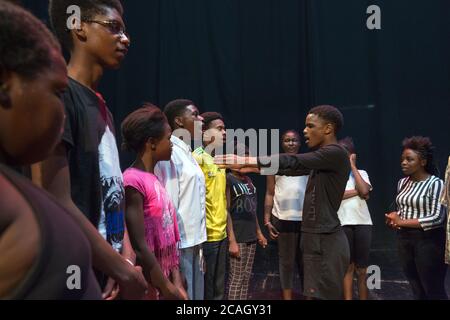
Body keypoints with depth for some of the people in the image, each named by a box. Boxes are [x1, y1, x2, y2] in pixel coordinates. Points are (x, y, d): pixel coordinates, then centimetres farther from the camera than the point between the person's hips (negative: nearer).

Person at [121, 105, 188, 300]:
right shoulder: (133, 181, -18)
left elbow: (168, 236, 8)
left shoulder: (154, 180, 8)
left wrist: (176, 282, 3)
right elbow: (139, 247, -21)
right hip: (148, 285, -8)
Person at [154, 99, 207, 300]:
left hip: (193, 241, 9)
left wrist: (199, 244, 17)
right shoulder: (169, 152, -12)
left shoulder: (187, 152, 16)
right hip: (179, 243, -9)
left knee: (196, 295, 13)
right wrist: (172, 246, -18)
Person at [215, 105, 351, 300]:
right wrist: (253, 167, 11)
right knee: (314, 295, 13)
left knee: (322, 296, -5)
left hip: (327, 241, -9)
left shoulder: (335, 153, -13)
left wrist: (245, 160, -17)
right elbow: (293, 168, 19)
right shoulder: (322, 157, 17)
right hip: (316, 239, 9)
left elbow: (291, 162, -18)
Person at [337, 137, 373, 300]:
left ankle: (364, 298, 15)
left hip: (363, 223, 1)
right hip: (343, 224, -1)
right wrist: (356, 192, -8)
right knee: (348, 266, 8)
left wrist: (353, 166, -4)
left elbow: (364, 190, -11)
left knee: (362, 268, 7)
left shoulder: (361, 173, 9)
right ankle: (347, 298, 17)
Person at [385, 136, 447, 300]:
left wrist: (401, 222, -17)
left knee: (434, 291, 1)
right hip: (404, 240, 7)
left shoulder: (435, 184, -13)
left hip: (428, 241, -6)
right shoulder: (402, 182, 8)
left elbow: (437, 218, -19)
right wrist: (394, 220, -3)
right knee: (417, 290, 15)